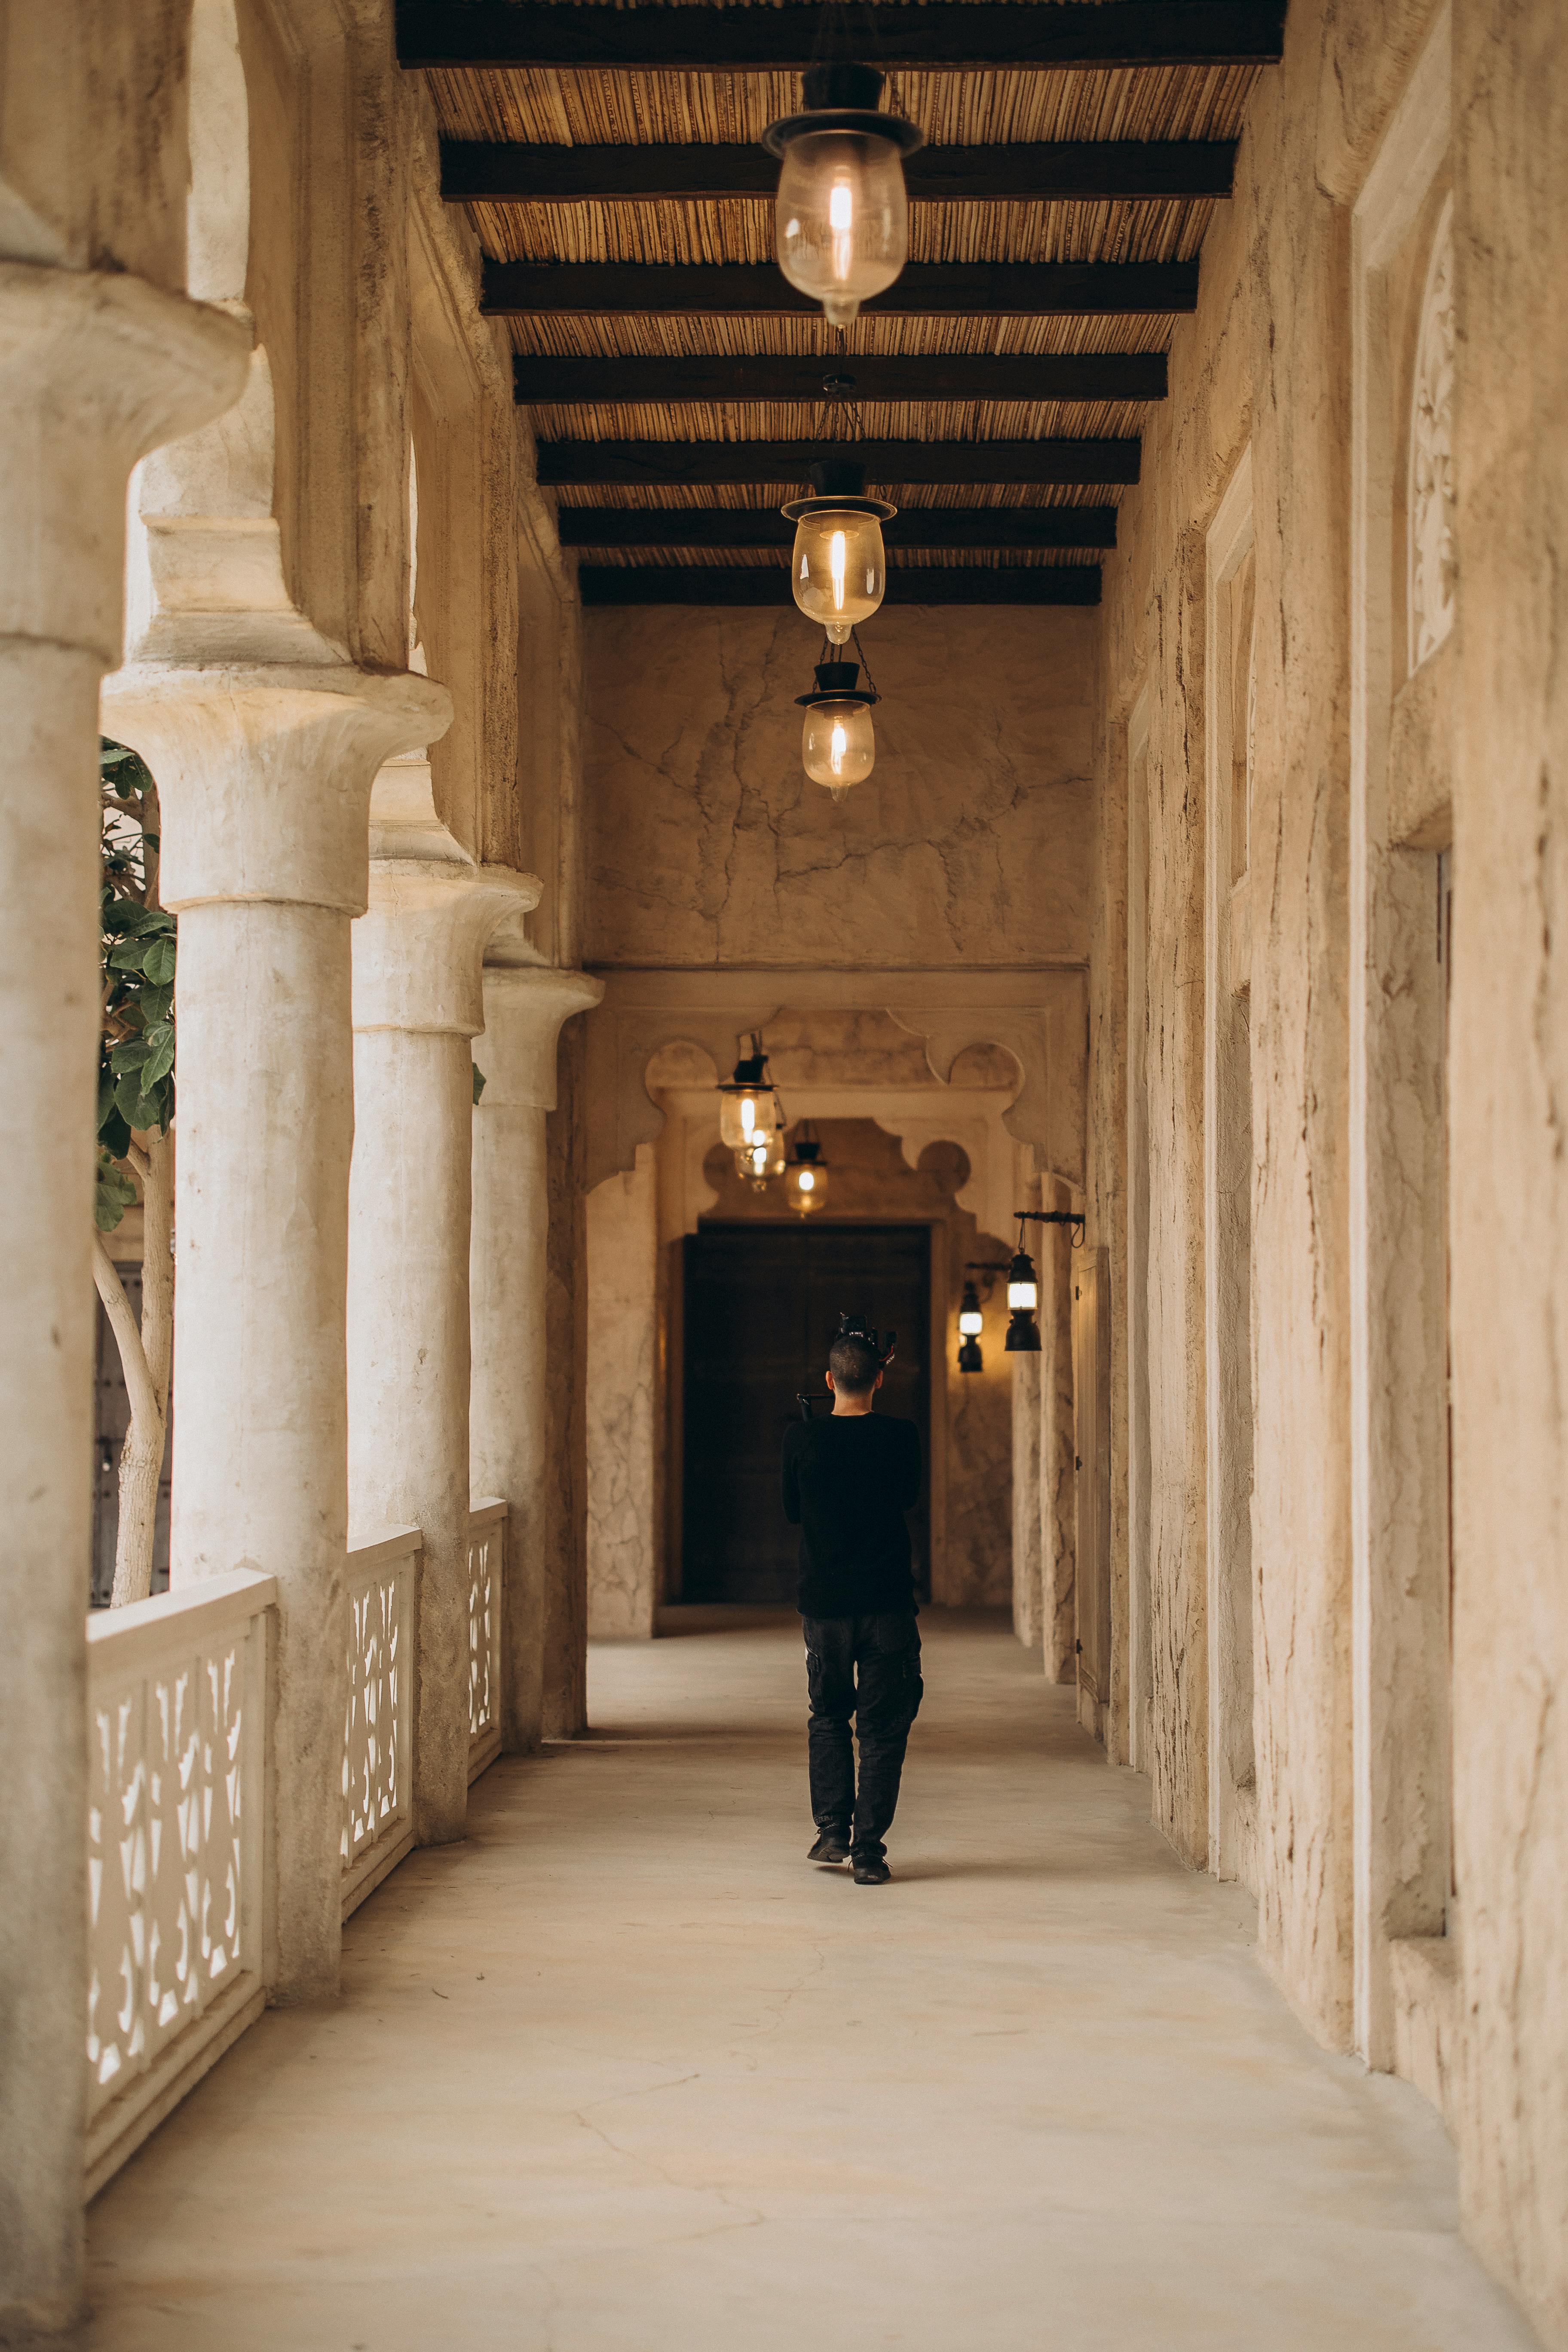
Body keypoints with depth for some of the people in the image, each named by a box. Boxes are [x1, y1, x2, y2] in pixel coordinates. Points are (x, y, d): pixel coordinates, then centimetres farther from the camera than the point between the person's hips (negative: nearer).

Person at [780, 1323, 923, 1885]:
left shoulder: (801, 1439, -7)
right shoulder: (901, 1438, -7)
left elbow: (792, 1512, 8)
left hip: (824, 1604, 1)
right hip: (888, 1605, -1)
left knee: (828, 1716, 21)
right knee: (882, 1729, 6)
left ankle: (833, 1829, 11)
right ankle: (869, 1851, 2)